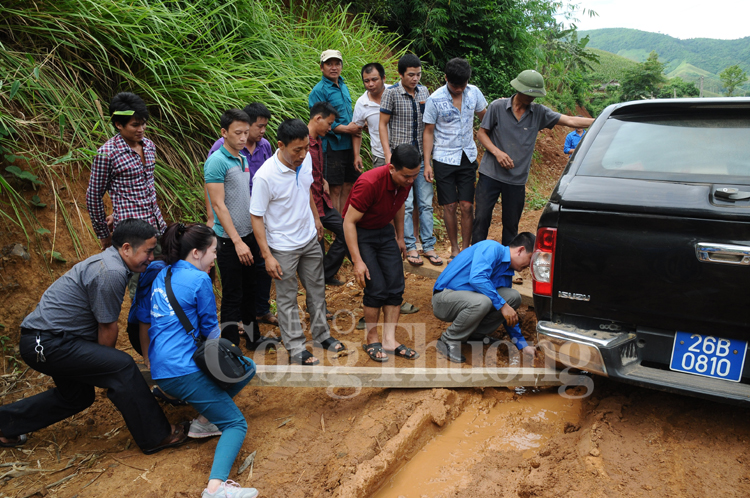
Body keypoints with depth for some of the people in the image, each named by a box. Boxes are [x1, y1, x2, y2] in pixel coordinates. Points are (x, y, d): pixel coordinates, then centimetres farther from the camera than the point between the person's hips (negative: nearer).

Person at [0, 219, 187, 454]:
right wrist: (106, 362, -1)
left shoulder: (108, 260, 7)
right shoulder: (111, 272, -24)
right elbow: (107, 328, -14)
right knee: (121, 367, -18)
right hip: (48, 344, -11)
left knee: (78, 396, 24)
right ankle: (155, 437, -11)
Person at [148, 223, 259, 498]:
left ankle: (204, 420, 10)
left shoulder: (162, 274, 14)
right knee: (236, 423, -4)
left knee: (247, 367, 17)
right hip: (183, 370, -8)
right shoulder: (199, 279, -10)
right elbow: (210, 328, 0)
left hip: (160, 369, 8)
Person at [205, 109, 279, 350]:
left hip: (248, 234, 8)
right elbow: (218, 205, -19)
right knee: (232, 295, 1)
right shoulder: (217, 161, -15)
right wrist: (237, 241, -21)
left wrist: (256, 233, 15)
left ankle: (253, 337, 34)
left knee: (249, 291, 19)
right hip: (229, 240, -8)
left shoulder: (243, 159, 10)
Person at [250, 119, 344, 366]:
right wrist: (267, 256, -19)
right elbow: (257, 217, -20)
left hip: (310, 239, 6)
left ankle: (321, 335, 37)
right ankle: (296, 348, 23)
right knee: (287, 298, 8)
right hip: (283, 247, -6)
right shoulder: (265, 176, -27)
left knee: (317, 289, 19)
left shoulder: (306, 159, -9)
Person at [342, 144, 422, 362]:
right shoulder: (369, 183, -32)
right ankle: (371, 340, 7)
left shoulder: (406, 180, -11)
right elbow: (349, 222, -26)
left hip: (384, 231, 6)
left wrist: (400, 238, 17)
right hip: (358, 232, -6)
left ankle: (389, 340, 8)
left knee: (395, 285, -2)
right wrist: (357, 261, -28)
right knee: (377, 287, -13)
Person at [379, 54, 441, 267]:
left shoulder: (423, 91, 7)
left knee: (426, 203, 6)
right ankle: (410, 247, 11)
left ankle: (428, 246, 15)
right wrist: (388, 155, -10)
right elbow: (383, 124, -5)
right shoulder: (391, 93, -7)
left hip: (421, 156, 5)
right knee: (406, 205, -1)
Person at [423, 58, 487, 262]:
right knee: (450, 206, 3)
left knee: (467, 206, 1)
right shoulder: (435, 99, -10)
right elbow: (429, 131, -3)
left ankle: (466, 249, 13)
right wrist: (426, 162, -8)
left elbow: (484, 115, 16)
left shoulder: (474, 92, -1)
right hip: (444, 159, -2)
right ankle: (454, 249, 17)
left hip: (468, 157, 2)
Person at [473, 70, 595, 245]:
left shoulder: (539, 112, 2)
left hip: (517, 179, 2)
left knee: (511, 224, 9)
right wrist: (497, 152, -13)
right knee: (482, 219, -1)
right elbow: (481, 133, 2)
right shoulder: (497, 106, -3)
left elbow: (571, 121, -3)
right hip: (490, 174, -2)